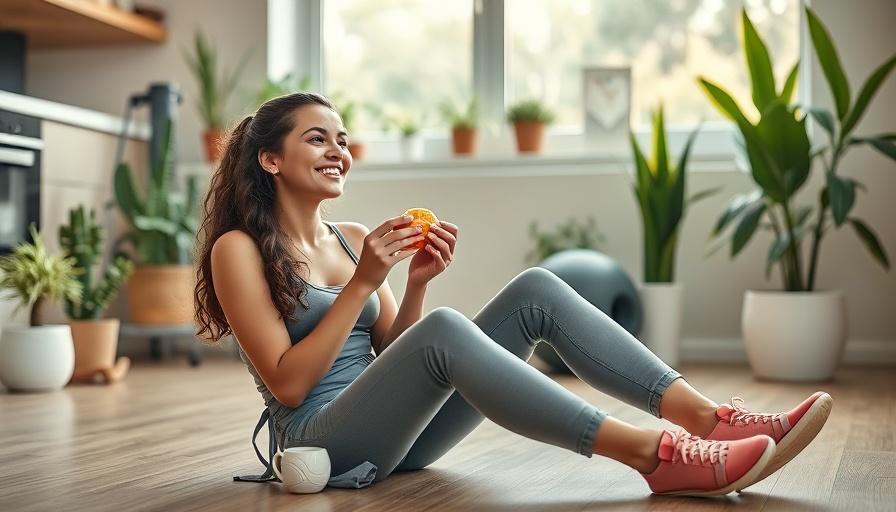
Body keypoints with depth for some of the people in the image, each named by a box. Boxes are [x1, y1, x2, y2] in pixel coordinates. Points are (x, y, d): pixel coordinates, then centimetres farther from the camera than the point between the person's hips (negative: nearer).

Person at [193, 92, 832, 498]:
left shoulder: (353, 238, 14)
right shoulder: (239, 249, -4)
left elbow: (392, 357, 12)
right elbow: (287, 383, -12)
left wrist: (416, 282, -5)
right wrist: (363, 283, -16)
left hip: (396, 427, 6)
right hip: (324, 439, -6)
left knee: (536, 290, -13)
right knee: (442, 329, -36)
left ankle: (711, 419, -25)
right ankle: (653, 454, -40)